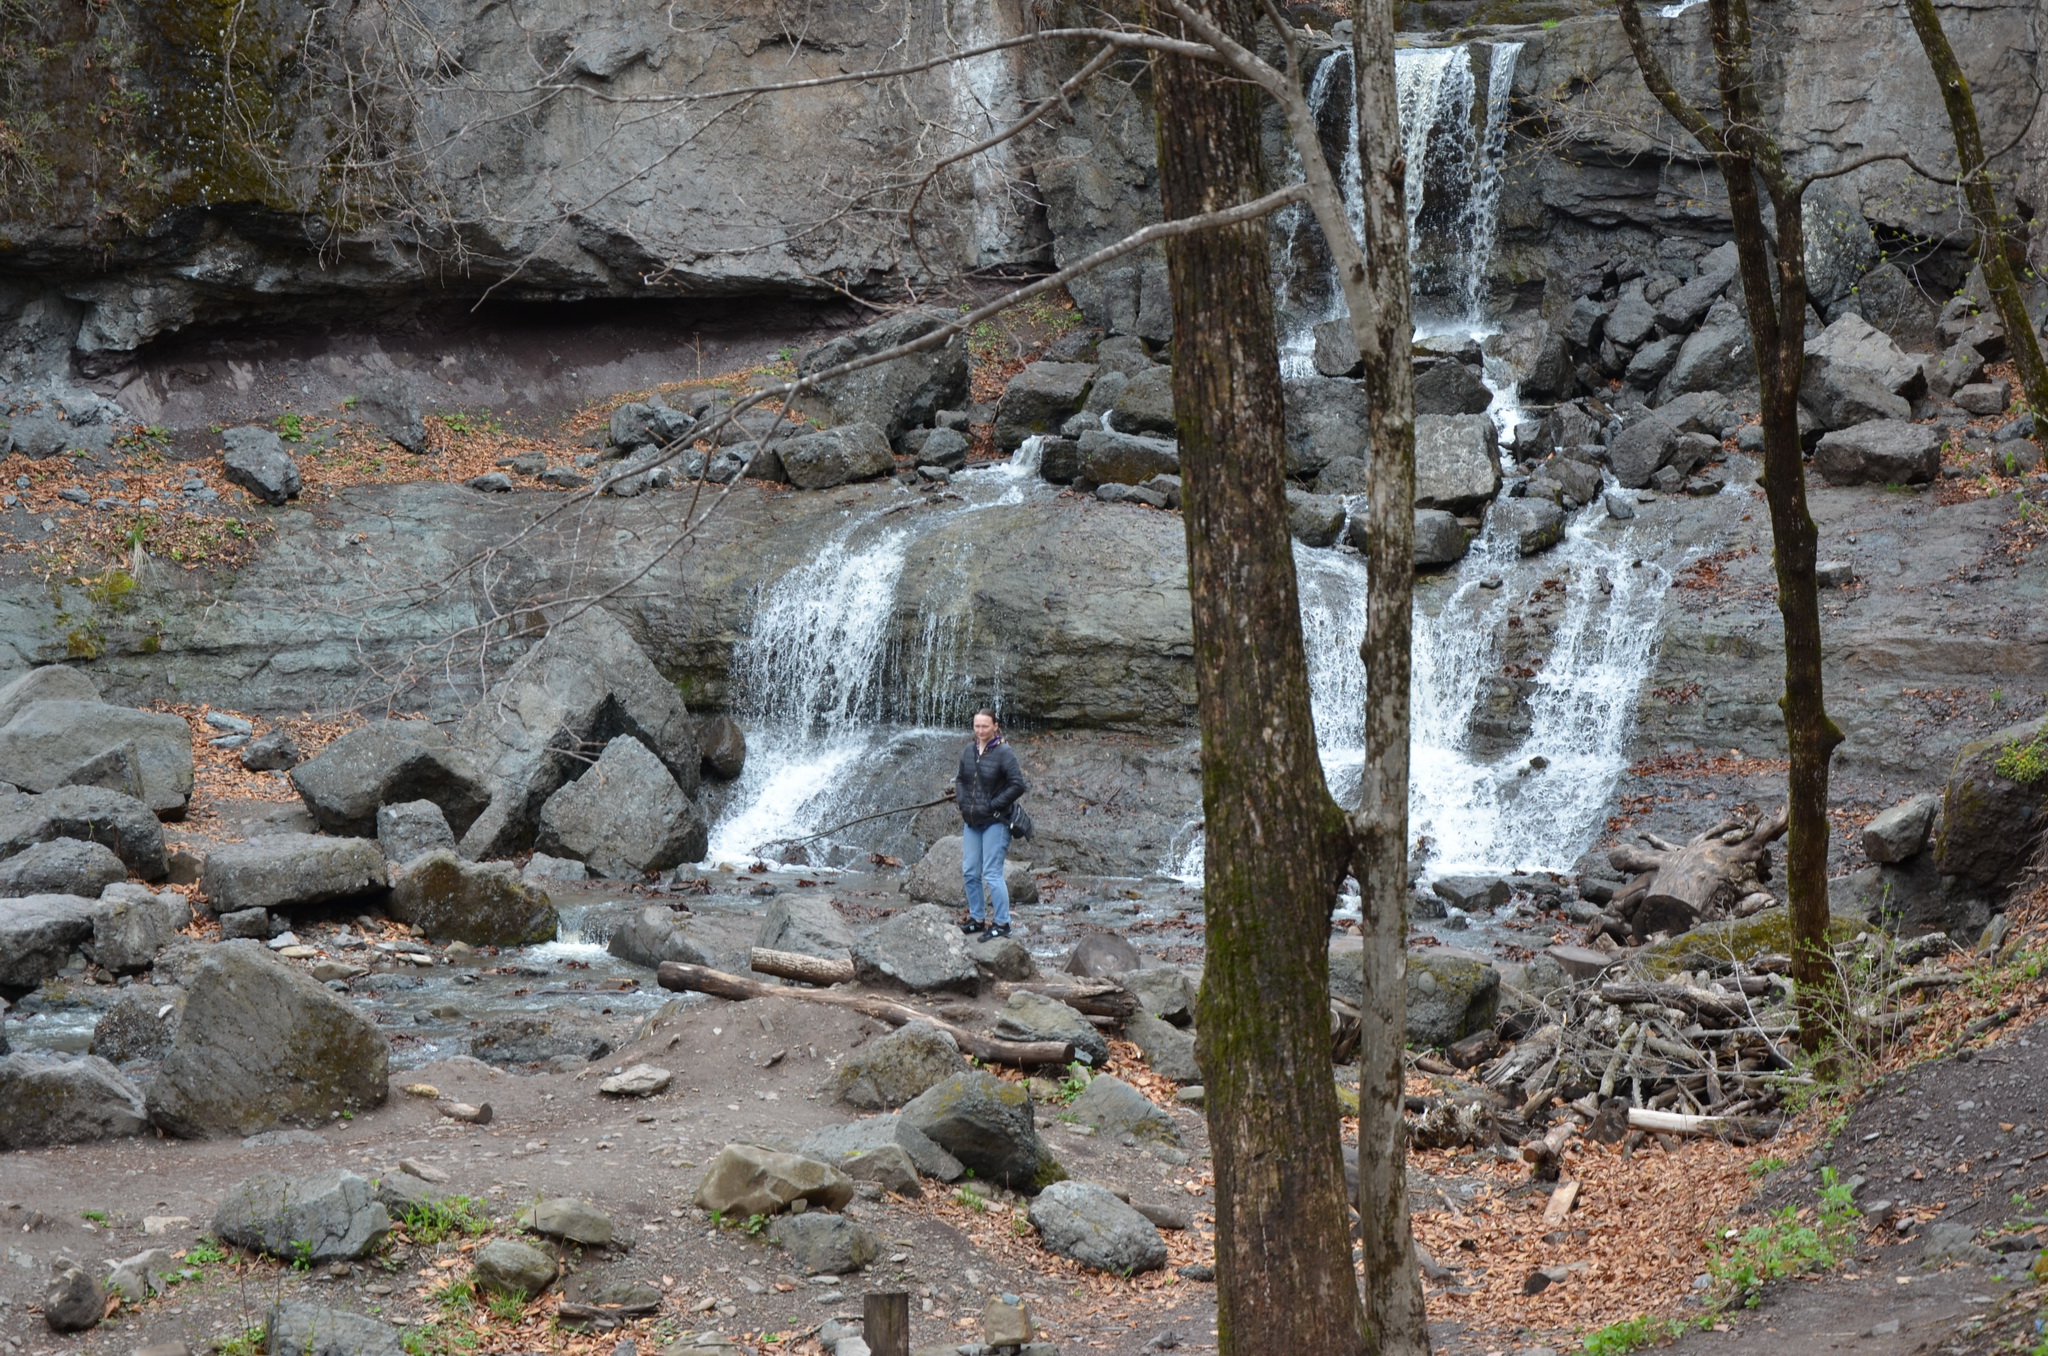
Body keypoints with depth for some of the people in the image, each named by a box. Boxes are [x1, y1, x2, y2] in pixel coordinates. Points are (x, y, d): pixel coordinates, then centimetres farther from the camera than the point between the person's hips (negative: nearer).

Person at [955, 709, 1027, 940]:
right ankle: (976, 918, 24)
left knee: (991, 874, -7)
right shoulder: (968, 751, 7)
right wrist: (962, 801, 5)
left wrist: (994, 806, -15)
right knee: (970, 872, 11)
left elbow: (1018, 785, -16)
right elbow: (960, 779, 21)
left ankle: (1002, 923, 0)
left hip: (994, 822, -7)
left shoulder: (1003, 753, -12)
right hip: (971, 821, 7)